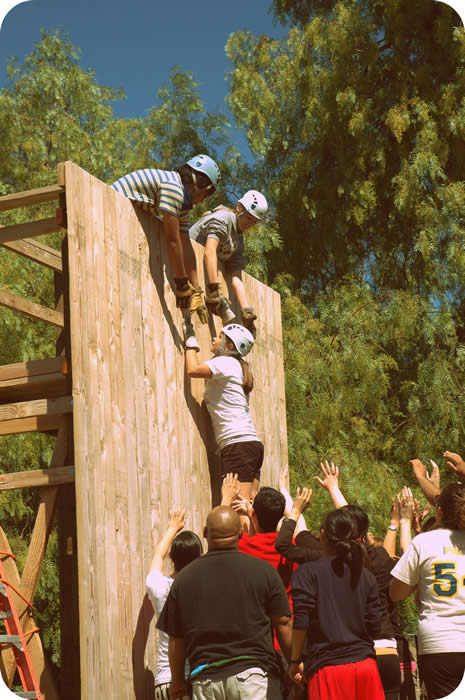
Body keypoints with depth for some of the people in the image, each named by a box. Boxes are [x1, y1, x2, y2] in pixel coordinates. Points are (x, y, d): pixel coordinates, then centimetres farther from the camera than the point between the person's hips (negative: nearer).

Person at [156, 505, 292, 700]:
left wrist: (177, 682, 19)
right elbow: (283, 623, 1)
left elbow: (176, 639, 7)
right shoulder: (263, 570, -2)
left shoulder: (185, 577, 3)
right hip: (253, 673, -2)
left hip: (205, 678, 2)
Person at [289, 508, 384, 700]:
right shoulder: (366, 576, 9)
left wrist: (295, 660, 1)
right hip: (365, 664, 4)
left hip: (328, 666, -4)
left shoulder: (308, 572, -3)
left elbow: (301, 621, -9)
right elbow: (374, 626, 8)